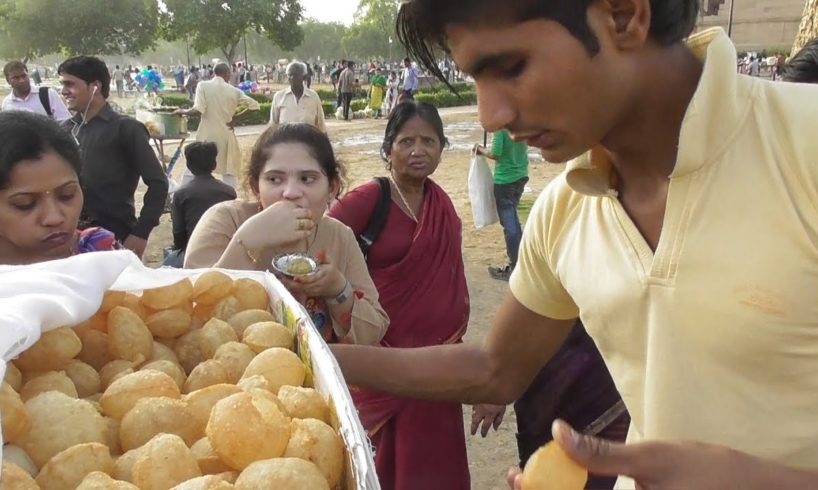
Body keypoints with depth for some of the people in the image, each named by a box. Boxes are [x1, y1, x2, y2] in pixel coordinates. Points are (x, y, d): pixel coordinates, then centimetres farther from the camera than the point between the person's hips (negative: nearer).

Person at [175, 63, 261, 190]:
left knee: (191, 172, 8)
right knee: (229, 172, 13)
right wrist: (236, 116, 6)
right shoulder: (234, 91, 1)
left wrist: (183, 111, 4)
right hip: (226, 137, 1)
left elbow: (198, 110, -14)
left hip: (206, 136, -1)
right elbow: (255, 106, 0)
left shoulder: (203, 86, -5)